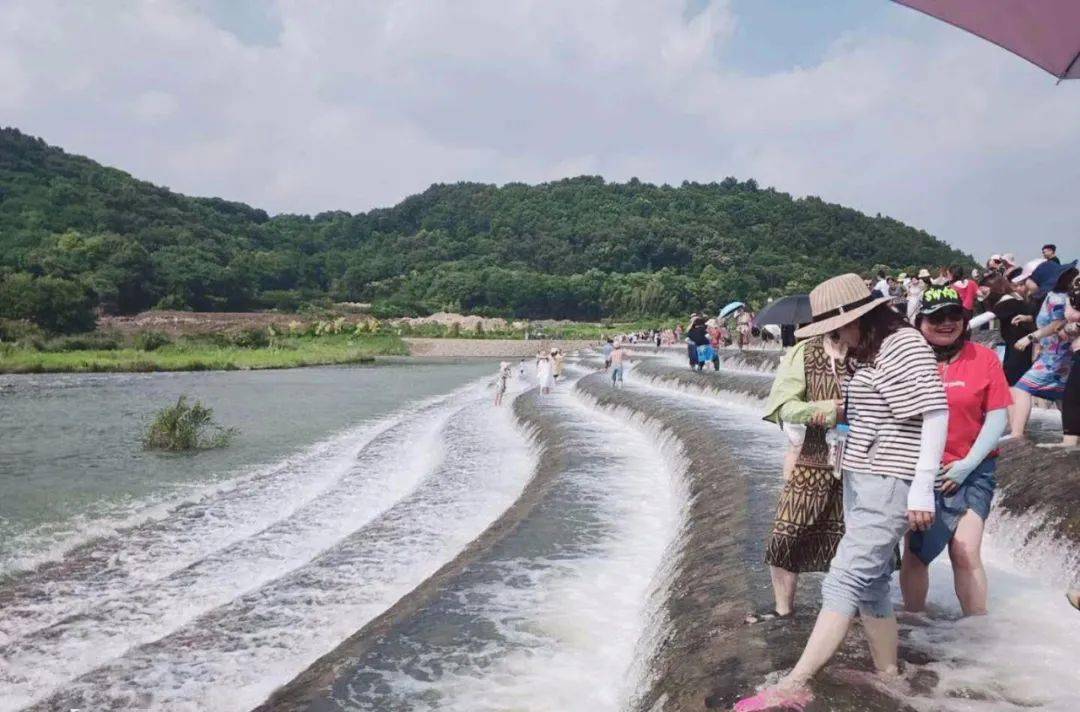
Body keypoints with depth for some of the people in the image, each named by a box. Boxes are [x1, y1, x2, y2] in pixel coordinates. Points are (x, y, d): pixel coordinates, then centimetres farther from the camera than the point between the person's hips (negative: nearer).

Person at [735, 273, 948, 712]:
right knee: (870, 585, 13)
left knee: (845, 581, -13)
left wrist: (922, 489, -22)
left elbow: (934, 414, -18)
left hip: (888, 484, -10)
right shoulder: (868, 353, 17)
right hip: (861, 481, 10)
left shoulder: (904, 346, -12)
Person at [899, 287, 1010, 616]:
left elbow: (998, 418, -3)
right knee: (914, 553, 9)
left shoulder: (983, 358, -3)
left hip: (970, 472, -1)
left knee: (966, 553, -9)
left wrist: (967, 465, -9)